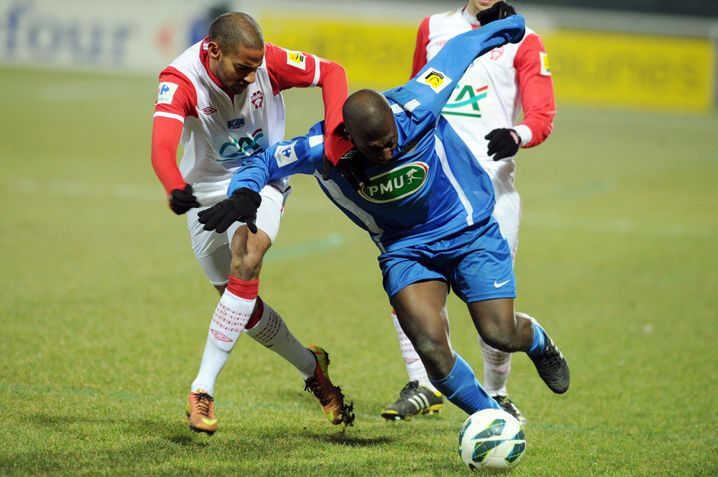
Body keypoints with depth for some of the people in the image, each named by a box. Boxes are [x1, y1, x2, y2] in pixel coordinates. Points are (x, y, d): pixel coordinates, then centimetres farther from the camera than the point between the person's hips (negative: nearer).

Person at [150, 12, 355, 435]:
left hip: (263, 181, -1)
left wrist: (335, 138, -27)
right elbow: (162, 147, -41)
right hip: (207, 191, 1)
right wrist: (176, 189, -62)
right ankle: (312, 366, 35)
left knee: (245, 263, -28)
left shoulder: (268, 60, -21)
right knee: (244, 305, 7)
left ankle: (203, 390, -28)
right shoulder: (180, 80, -26)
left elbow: (332, 73, -11)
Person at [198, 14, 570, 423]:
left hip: (470, 233, -1)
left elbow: (458, 50, -10)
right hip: (406, 248, 1)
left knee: (501, 335, -6)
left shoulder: (414, 110, -28)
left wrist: (505, 28, 8)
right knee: (431, 347, -19)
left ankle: (539, 342, 34)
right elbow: (262, 161, -8)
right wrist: (243, 193, -31)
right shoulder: (322, 150, -24)